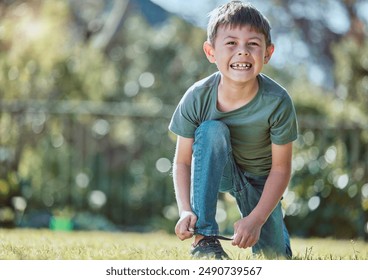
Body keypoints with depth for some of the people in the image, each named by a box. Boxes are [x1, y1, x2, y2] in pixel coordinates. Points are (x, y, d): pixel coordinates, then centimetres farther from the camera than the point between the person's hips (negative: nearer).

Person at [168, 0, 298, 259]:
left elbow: (281, 168, -21)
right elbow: (182, 161, -18)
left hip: (260, 181, 0)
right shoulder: (197, 98, -26)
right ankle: (204, 239, -29)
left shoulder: (277, 102, -29)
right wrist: (185, 211, -33)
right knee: (211, 130, -33)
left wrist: (256, 219, -28)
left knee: (275, 257, -6)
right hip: (215, 171, 0)